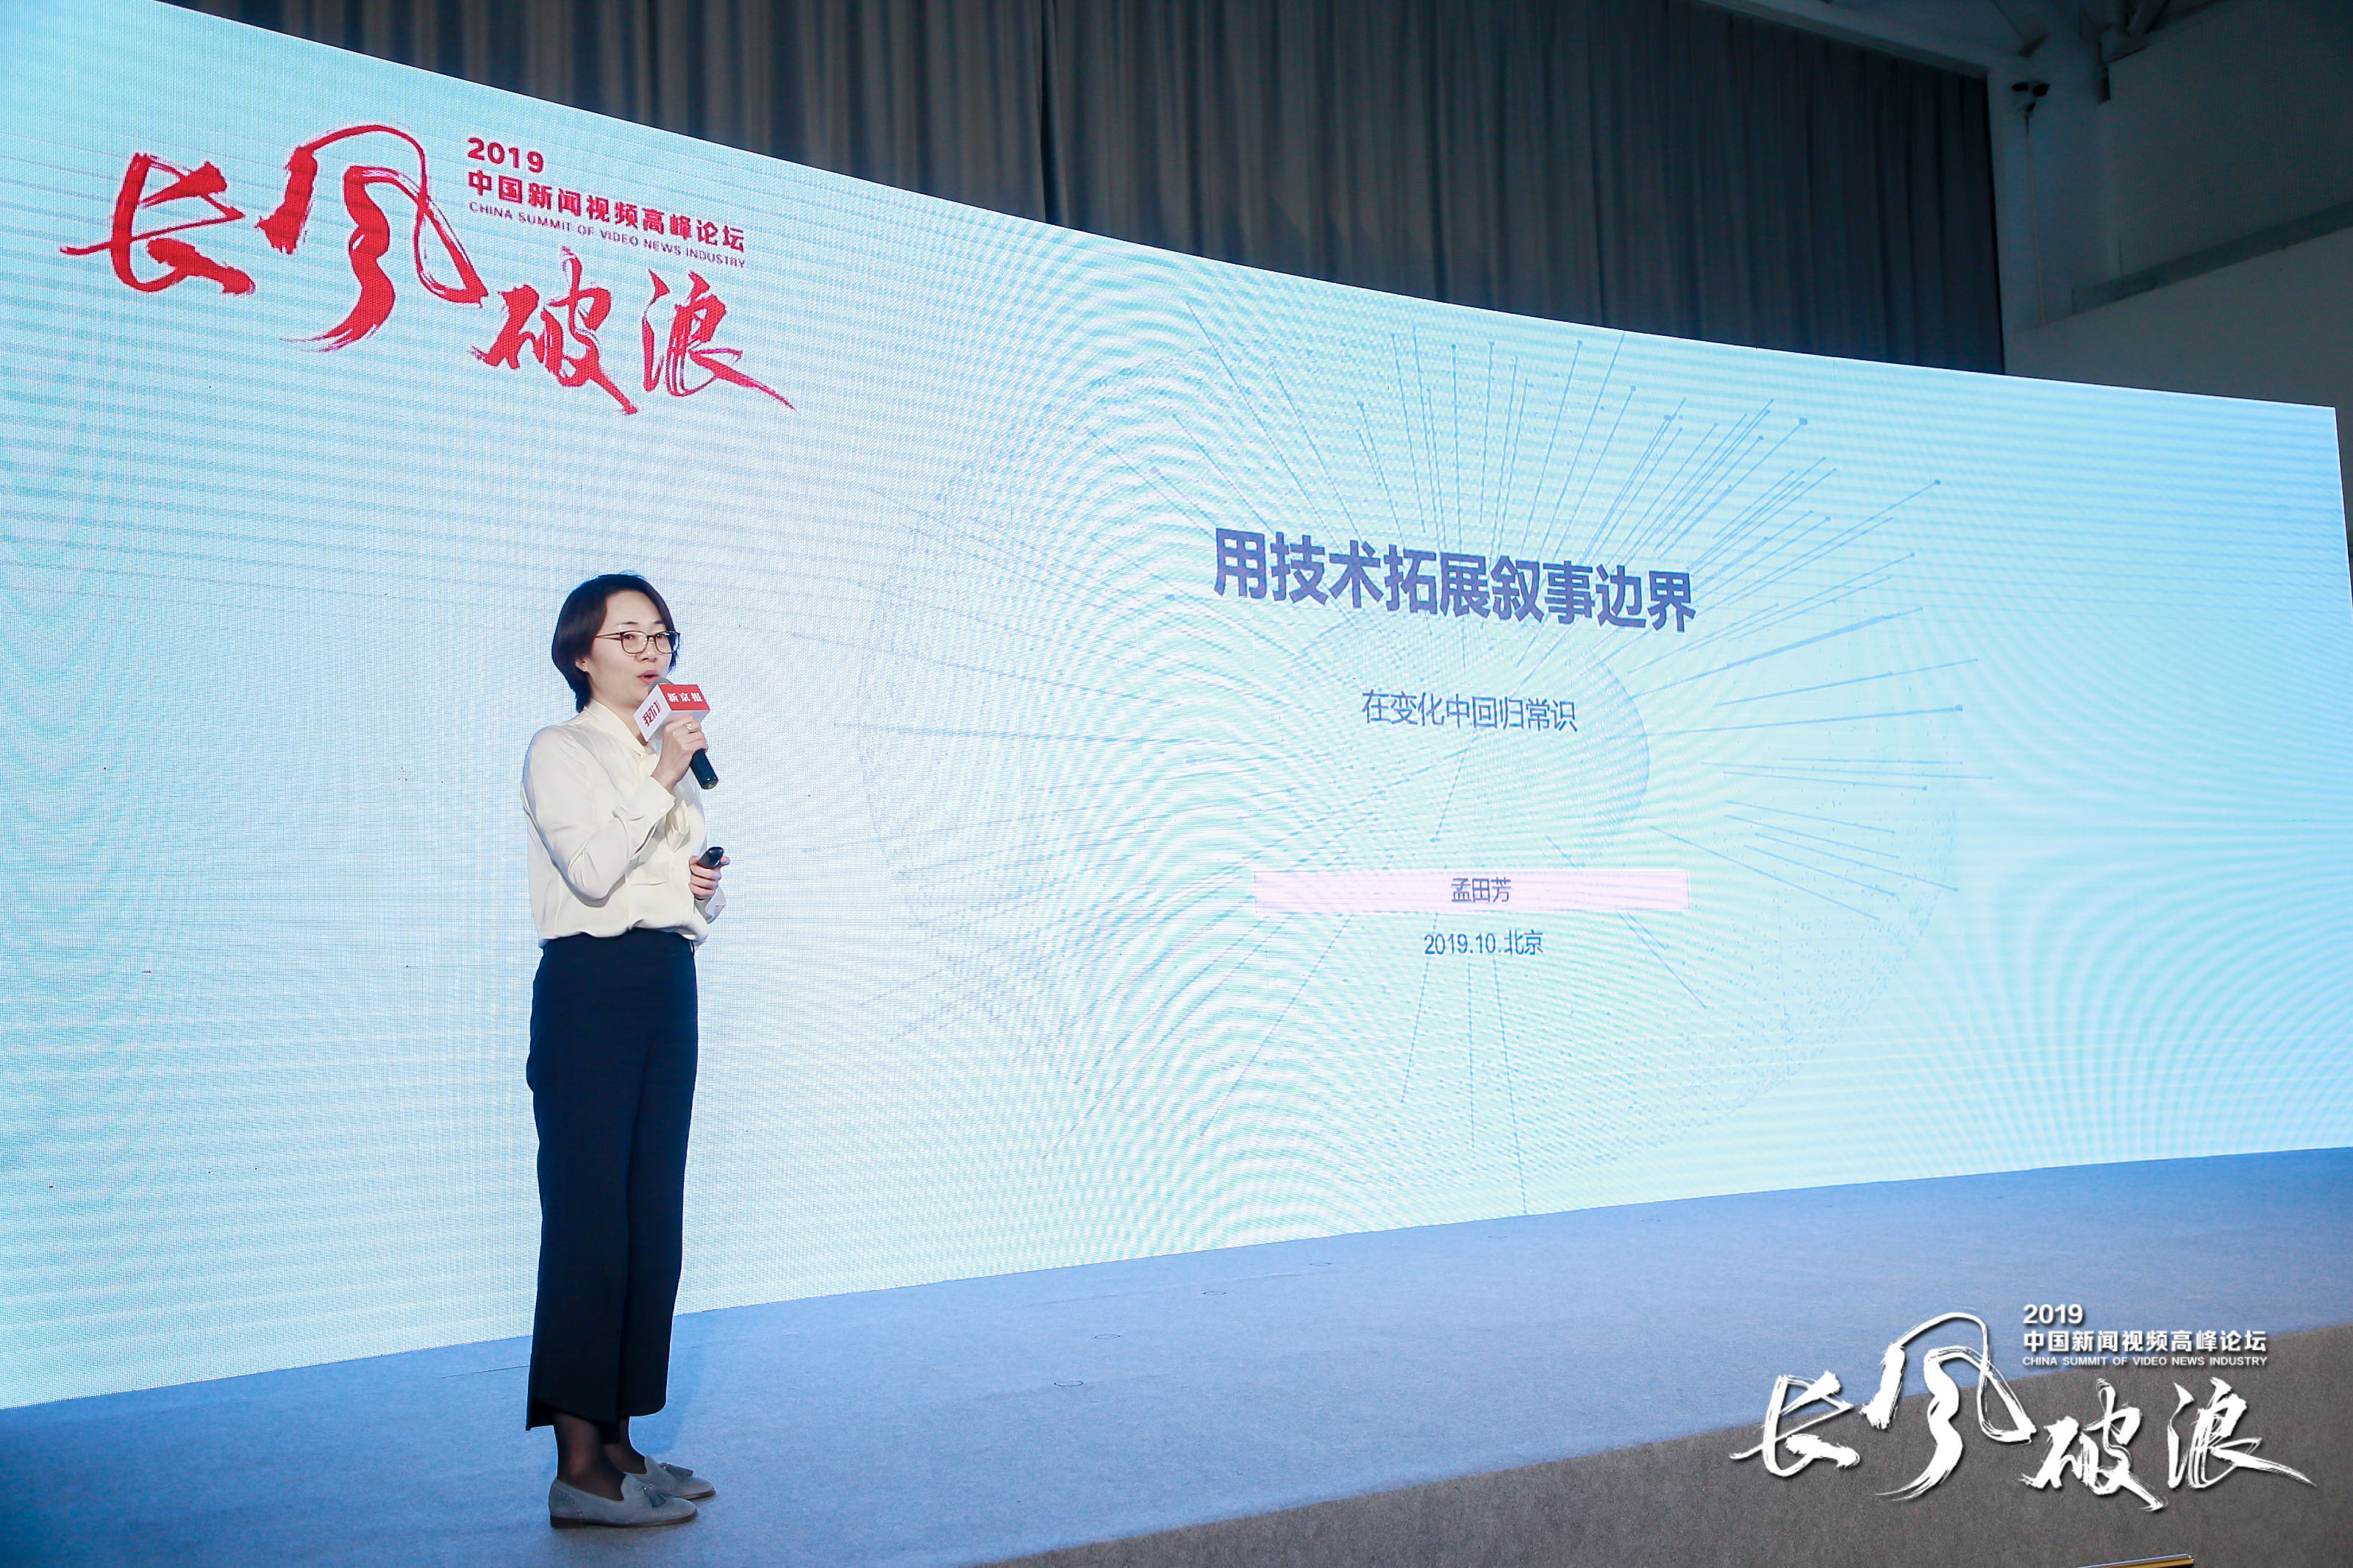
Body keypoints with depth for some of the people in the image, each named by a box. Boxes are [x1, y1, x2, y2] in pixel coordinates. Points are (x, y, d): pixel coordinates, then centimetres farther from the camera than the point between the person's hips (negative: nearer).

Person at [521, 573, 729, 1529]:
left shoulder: (673, 752, 20)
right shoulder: (560, 751, -2)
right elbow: (593, 869, -17)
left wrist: (708, 886, 4)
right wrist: (663, 777, -19)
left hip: (670, 984, 8)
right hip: (591, 986, -7)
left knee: (654, 1216, 7)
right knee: (589, 1215, -8)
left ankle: (618, 1443, 15)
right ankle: (578, 1468, -3)